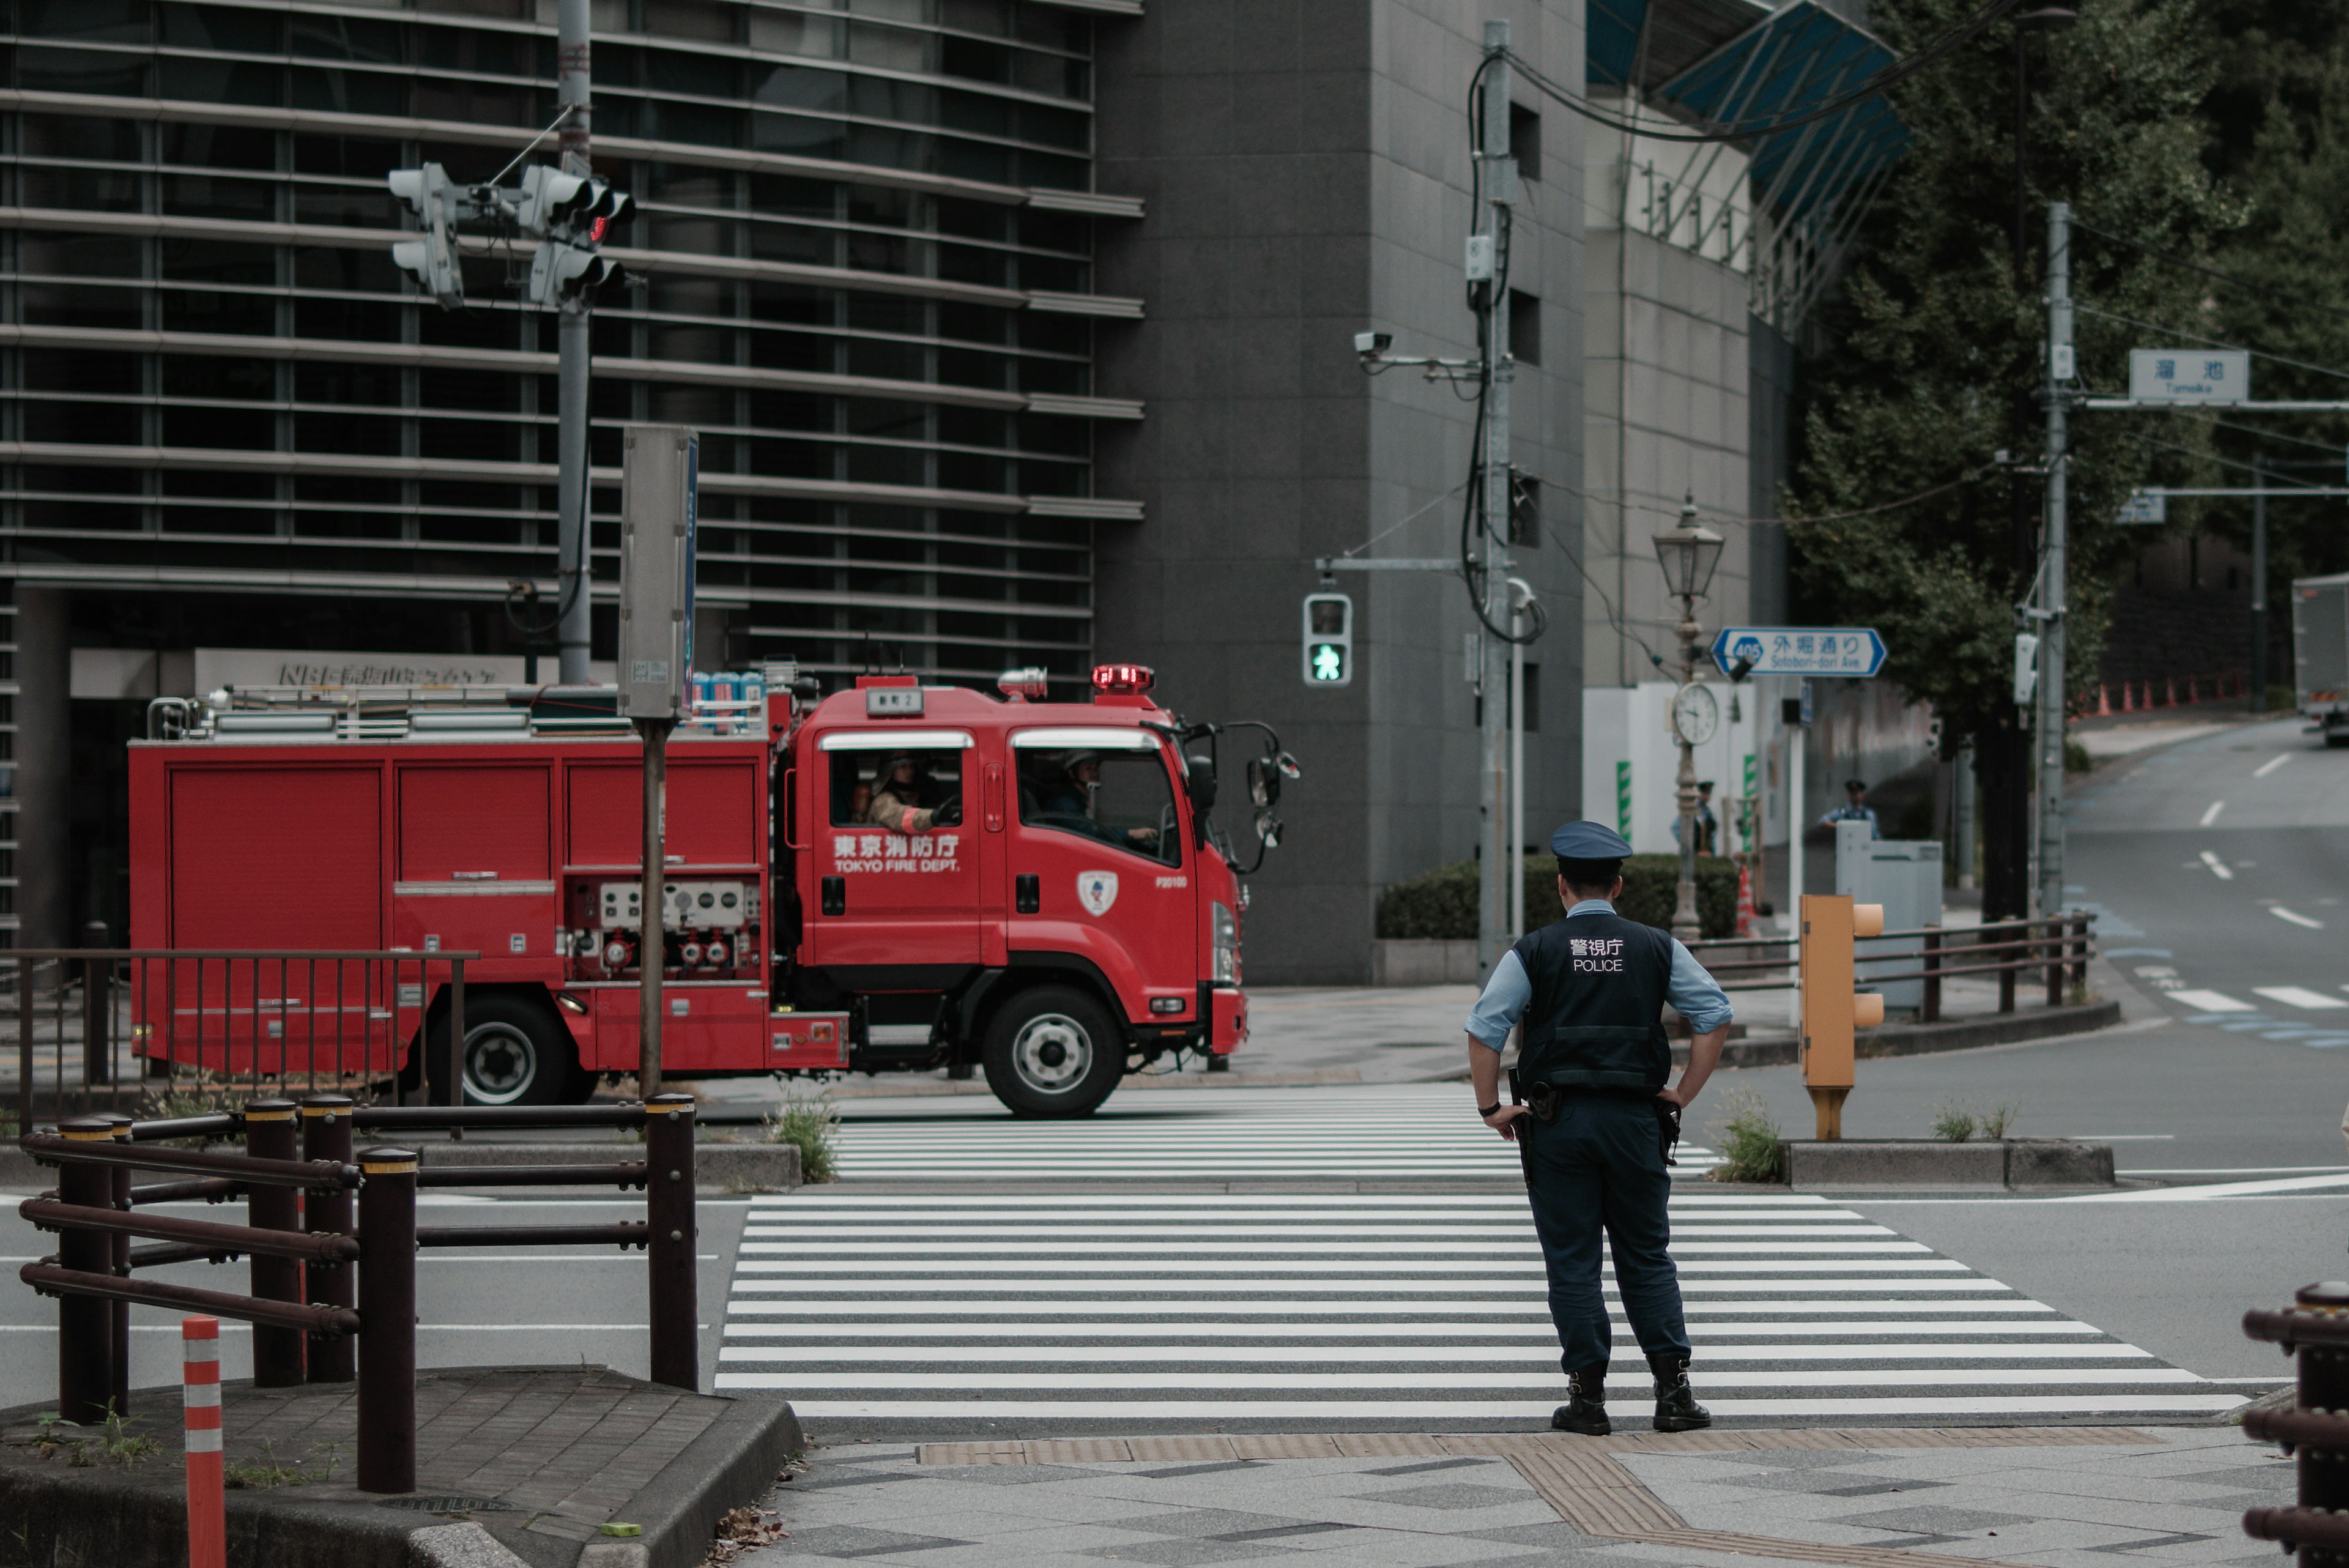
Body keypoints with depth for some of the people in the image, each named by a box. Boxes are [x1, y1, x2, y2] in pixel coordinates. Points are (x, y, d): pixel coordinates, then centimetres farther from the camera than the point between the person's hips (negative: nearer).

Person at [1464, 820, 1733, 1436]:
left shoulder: (1533, 953, -2)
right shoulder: (1657, 948, 4)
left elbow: (1484, 1030, -7)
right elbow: (1715, 1015, 1)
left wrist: (1491, 1108, 1)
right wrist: (1684, 1093, 5)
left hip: (1557, 1124, -2)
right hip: (1636, 1120, 2)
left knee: (1572, 1264, 4)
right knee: (1648, 1259, 10)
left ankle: (1588, 1397, 3)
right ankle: (1674, 1391, 1)